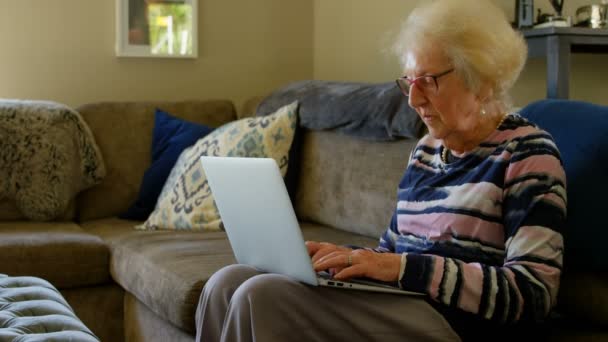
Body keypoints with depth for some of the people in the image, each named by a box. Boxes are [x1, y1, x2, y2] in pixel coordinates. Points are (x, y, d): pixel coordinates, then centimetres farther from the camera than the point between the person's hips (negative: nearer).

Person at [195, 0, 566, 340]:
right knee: (228, 283, -12)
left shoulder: (528, 152, -6)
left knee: (263, 297, -24)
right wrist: (346, 257, -3)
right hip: (389, 303, 7)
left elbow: (533, 293, -15)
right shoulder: (426, 149, 17)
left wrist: (403, 267, -22)